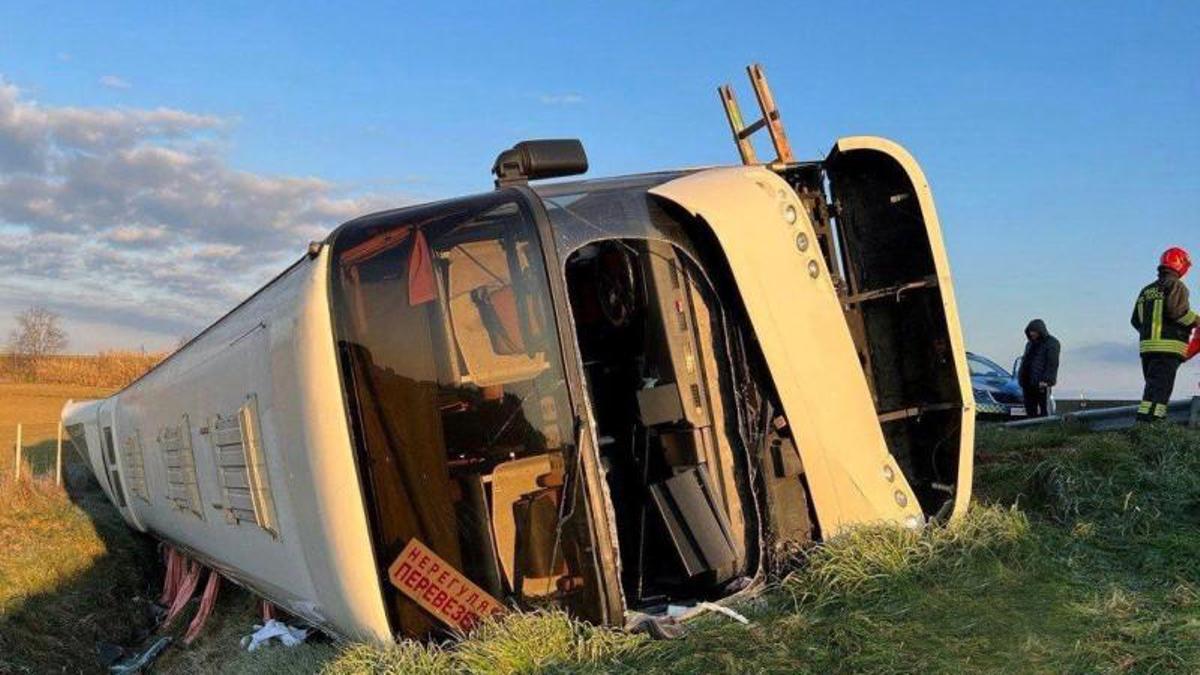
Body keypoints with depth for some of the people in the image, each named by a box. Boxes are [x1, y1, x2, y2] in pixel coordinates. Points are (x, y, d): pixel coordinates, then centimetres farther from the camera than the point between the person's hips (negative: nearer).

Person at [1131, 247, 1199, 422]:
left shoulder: (1146, 291, 19)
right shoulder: (1176, 286, -4)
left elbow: (1136, 321, 17)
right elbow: (1175, 309, -20)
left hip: (1146, 347, 8)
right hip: (1168, 347, -8)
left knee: (1153, 388, 13)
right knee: (1158, 389, -12)